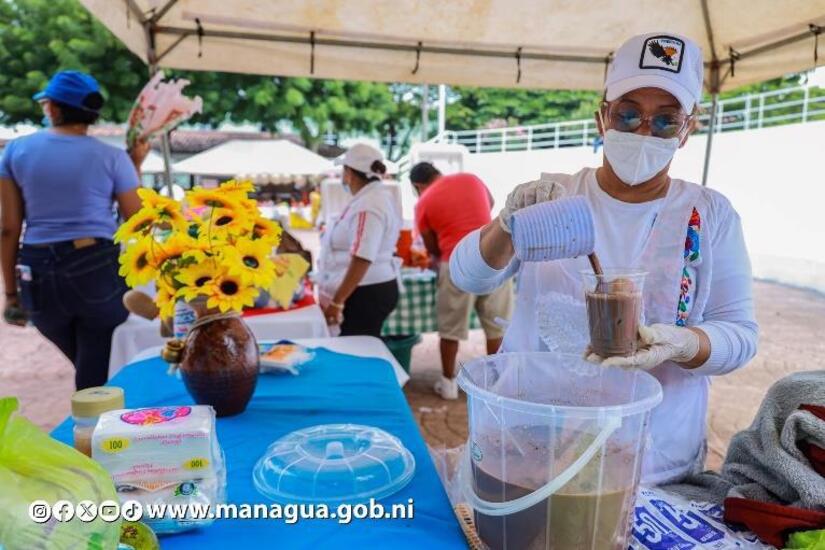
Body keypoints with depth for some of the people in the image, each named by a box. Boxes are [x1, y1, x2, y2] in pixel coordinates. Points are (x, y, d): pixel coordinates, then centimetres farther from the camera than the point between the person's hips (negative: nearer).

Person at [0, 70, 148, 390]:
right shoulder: (112, 157, -4)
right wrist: (136, 165, 10)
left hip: (38, 275, 4)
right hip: (98, 270, -3)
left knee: (86, 368, 25)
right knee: (97, 374, 8)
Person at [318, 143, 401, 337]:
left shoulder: (368, 207, -20)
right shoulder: (375, 197, 13)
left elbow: (362, 259, -28)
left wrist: (337, 301, -26)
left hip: (366, 294, -10)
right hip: (372, 290, 10)